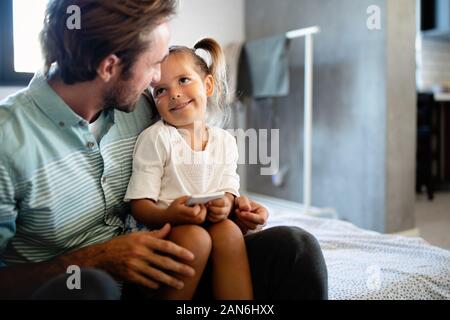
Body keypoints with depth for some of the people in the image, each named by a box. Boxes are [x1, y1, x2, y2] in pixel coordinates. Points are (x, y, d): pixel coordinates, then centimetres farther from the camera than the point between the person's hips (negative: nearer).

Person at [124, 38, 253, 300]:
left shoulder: (225, 141, 7)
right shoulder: (155, 138, -7)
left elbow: (229, 191, 7)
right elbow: (140, 205, -10)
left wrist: (226, 205, -17)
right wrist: (169, 216, -31)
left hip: (210, 223, 4)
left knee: (230, 231, -25)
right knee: (196, 237, -31)